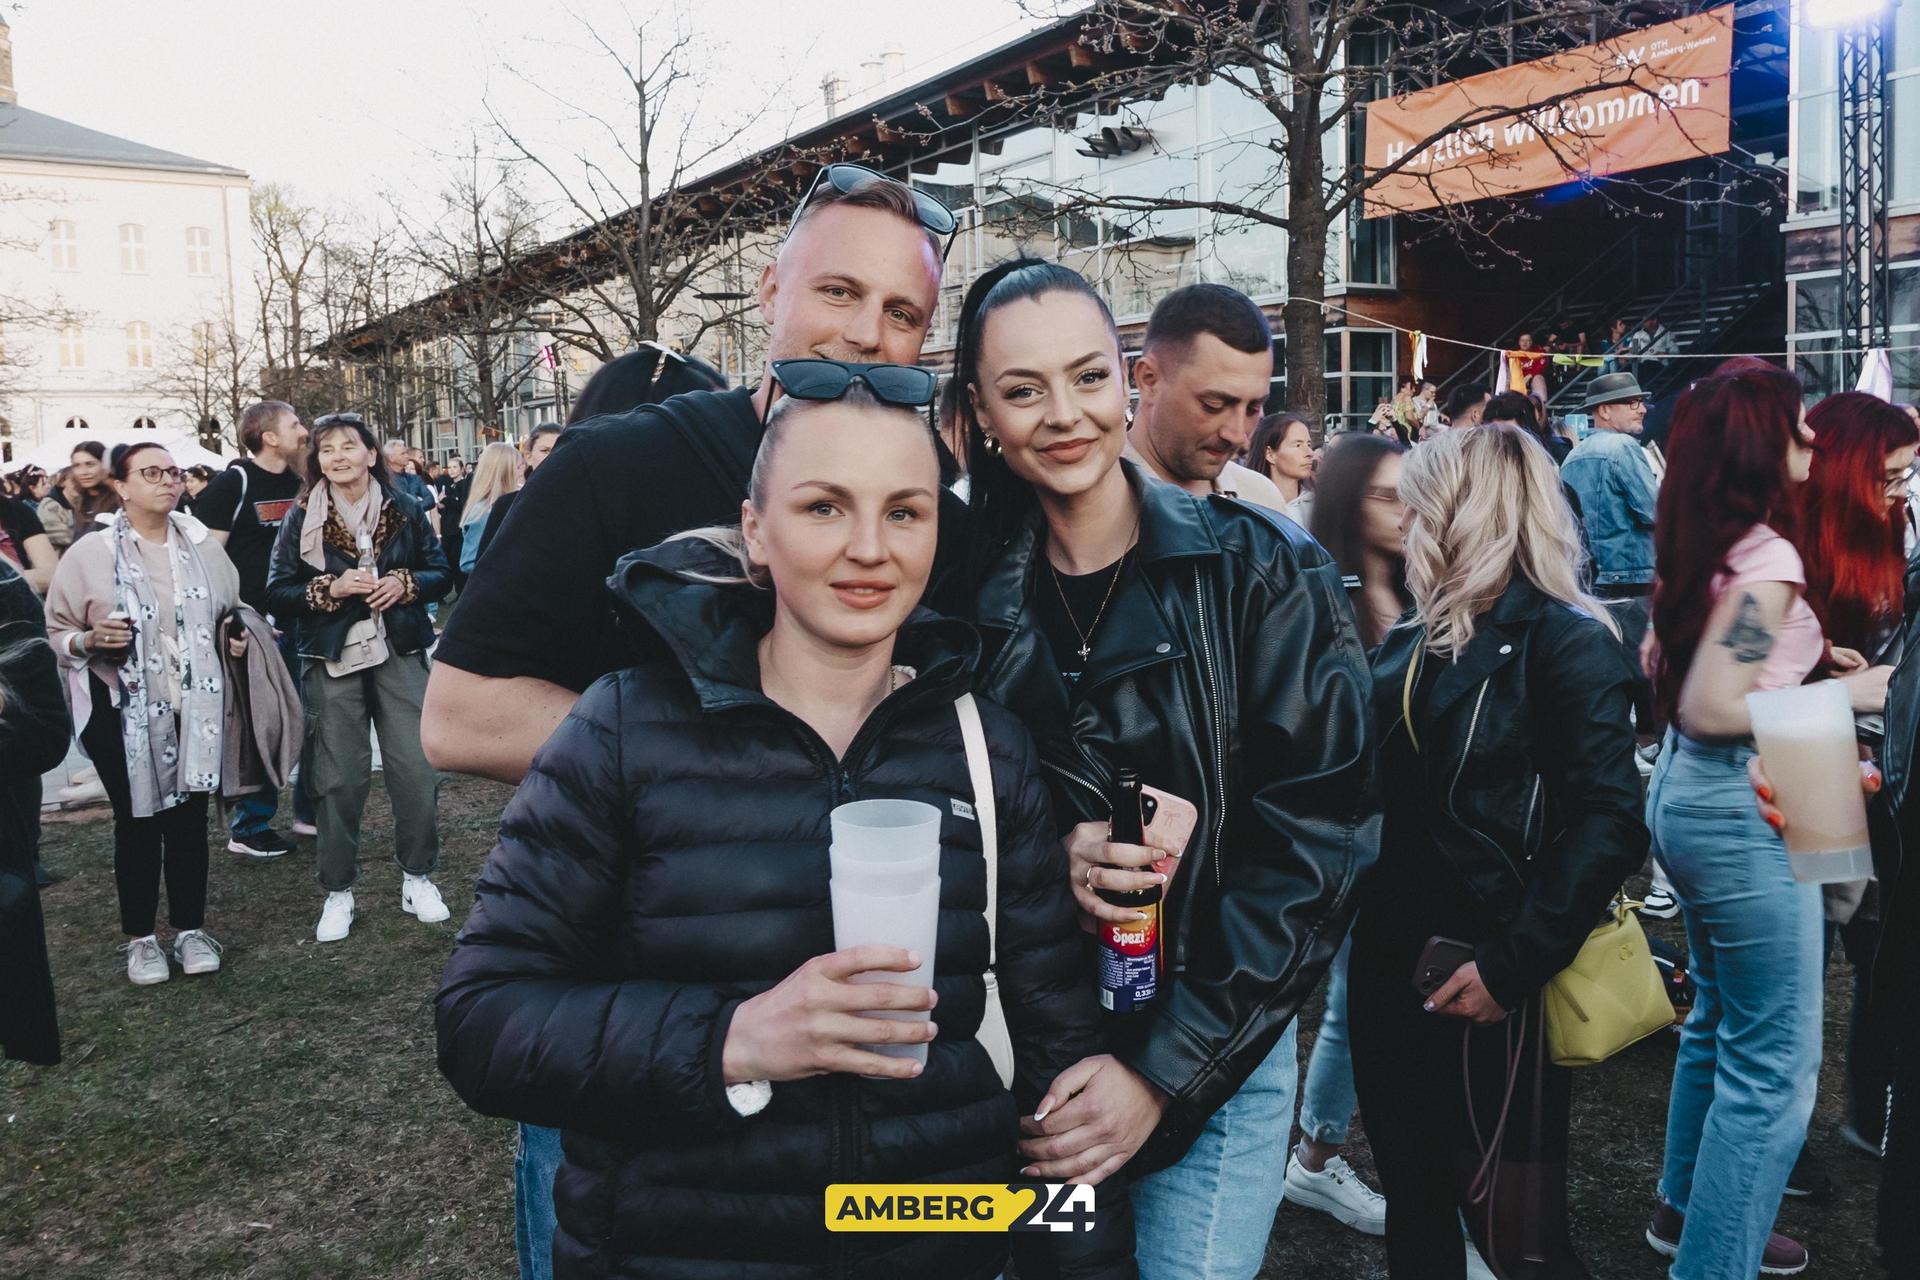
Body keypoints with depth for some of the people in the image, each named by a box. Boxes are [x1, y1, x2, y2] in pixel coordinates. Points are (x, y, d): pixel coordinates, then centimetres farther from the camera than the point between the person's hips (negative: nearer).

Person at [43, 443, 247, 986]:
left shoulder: (202, 546, 3)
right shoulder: (90, 553, -6)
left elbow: (231, 610, 20)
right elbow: (56, 633, -3)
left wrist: (236, 633, 2)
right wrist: (91, 641, -21)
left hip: (195, 707, 2)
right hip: (126, 712, -2)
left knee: (189, 817, 10)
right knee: (137, 821, 7)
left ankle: (190, 928, 23)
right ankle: (140, 937, 22)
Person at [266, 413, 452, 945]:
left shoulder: (404, 509, 5)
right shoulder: (300, 518, 3)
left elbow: (441, 573, 8)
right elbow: (278, 592, 0)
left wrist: (404, 584, -12)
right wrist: (331, 588, -15)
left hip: (399, 656, 1)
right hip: (333, 661, -1)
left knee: (417, 770, 0)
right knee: (338, 779, 3)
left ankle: (417, 877, 18)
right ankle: (338, 892, 16)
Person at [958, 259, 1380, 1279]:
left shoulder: (1259, 570, -10)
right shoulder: (971, 587, -2)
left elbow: (1317, 837, -12)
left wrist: (1164, 1068, -16)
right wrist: (1049, 851, -18)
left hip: (1213, 1069, -2)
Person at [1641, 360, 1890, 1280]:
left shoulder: (1695, 541, 6)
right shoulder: (1768, 554, -20)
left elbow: (1663, 668, 16)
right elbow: (1714, 709, -25)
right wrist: (1846, 694, -15)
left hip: (1683, 790, 10)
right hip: (1742, 811, -10)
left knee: (1720, 1018, 24)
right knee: (1773, 1063, 0)